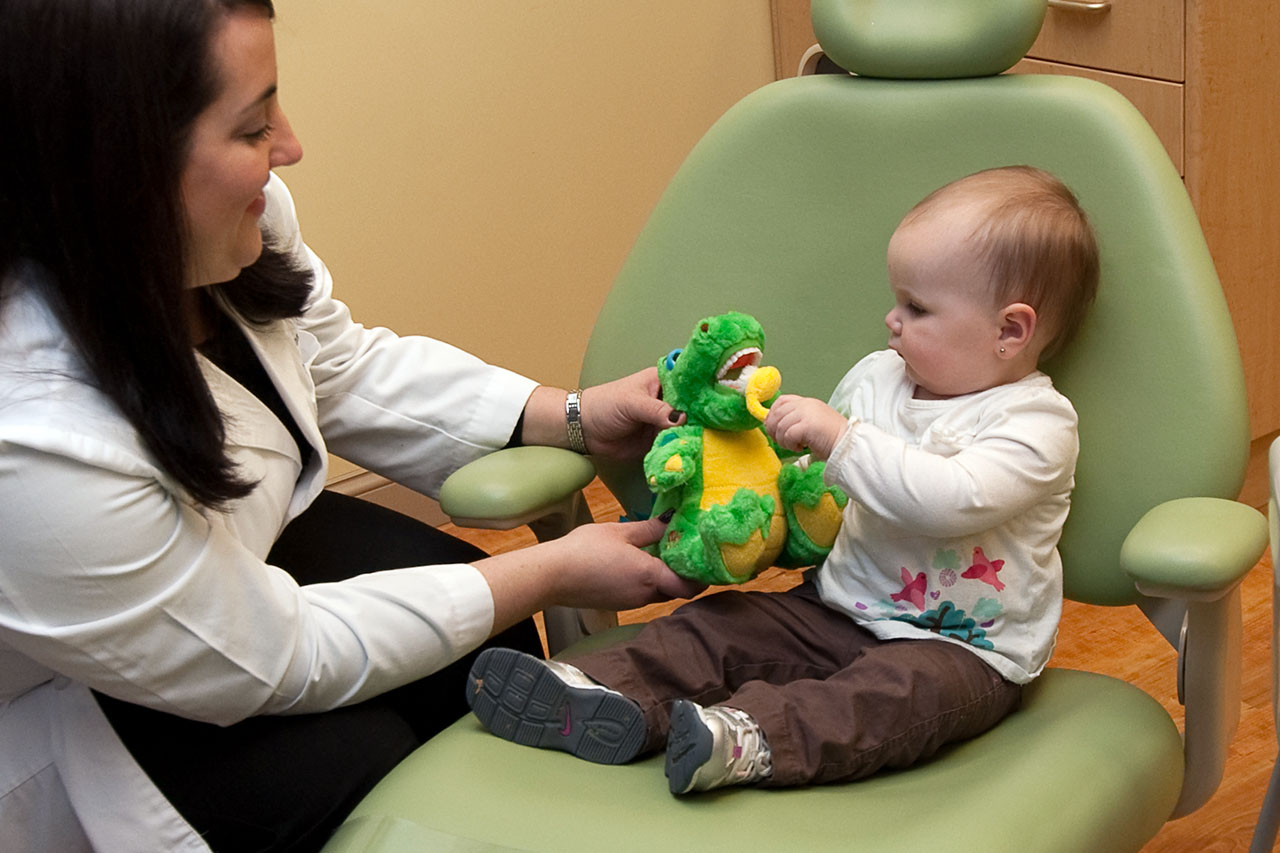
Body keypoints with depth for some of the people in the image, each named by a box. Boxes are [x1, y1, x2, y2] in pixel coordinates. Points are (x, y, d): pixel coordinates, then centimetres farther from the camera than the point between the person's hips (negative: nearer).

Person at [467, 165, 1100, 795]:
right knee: (720, 622, -10)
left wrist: (841, 439, -30)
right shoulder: (876, 376, 10)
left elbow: (954, 499, -32)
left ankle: (748, 738, -55)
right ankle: (608, 692, -29)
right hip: (836, 609, 7)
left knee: (905, 687, -37)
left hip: (963, 651, -7)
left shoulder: (1037, 425, -13)